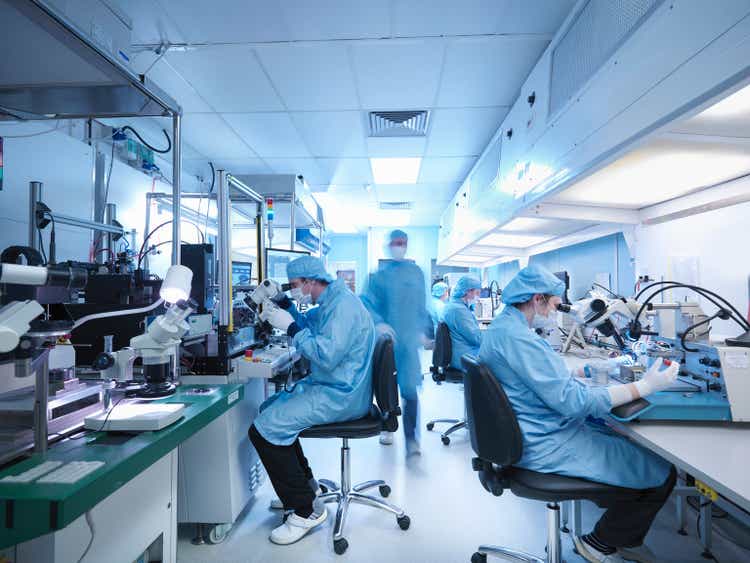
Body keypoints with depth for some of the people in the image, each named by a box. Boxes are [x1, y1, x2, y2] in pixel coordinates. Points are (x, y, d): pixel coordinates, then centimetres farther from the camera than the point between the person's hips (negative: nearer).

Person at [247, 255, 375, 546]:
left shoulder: (343, 306, -21)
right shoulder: (330, 302, 11)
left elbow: (327, 356, -30)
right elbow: (310, 324, 25)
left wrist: (291, 327, -21)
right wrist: (285, 306, 8)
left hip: (340, 396, -11)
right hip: (327, 386, 11)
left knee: (264, 429, -17)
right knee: (271, 407, 23)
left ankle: (307, 510, -3)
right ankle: (305, 485, 31)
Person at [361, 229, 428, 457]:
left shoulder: (416, 272, 8)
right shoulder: (380, 274, 2)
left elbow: (422, 304, 13)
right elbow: (367, 302, -5)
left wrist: (421, 330, 9)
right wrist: (378, 323, -20)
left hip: (409, 338, 0)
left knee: (409, 388, -8)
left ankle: (412, 439, -2)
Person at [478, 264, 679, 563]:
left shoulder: (503, 325, 6)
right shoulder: (516, 337, -28)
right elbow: (571, 401, -27)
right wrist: (644, 387, -22)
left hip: (538, 434, 11)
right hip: (547, 446, -10)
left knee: (629, 438, 19)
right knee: (662, 472, -4)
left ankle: (623, 537, 30)